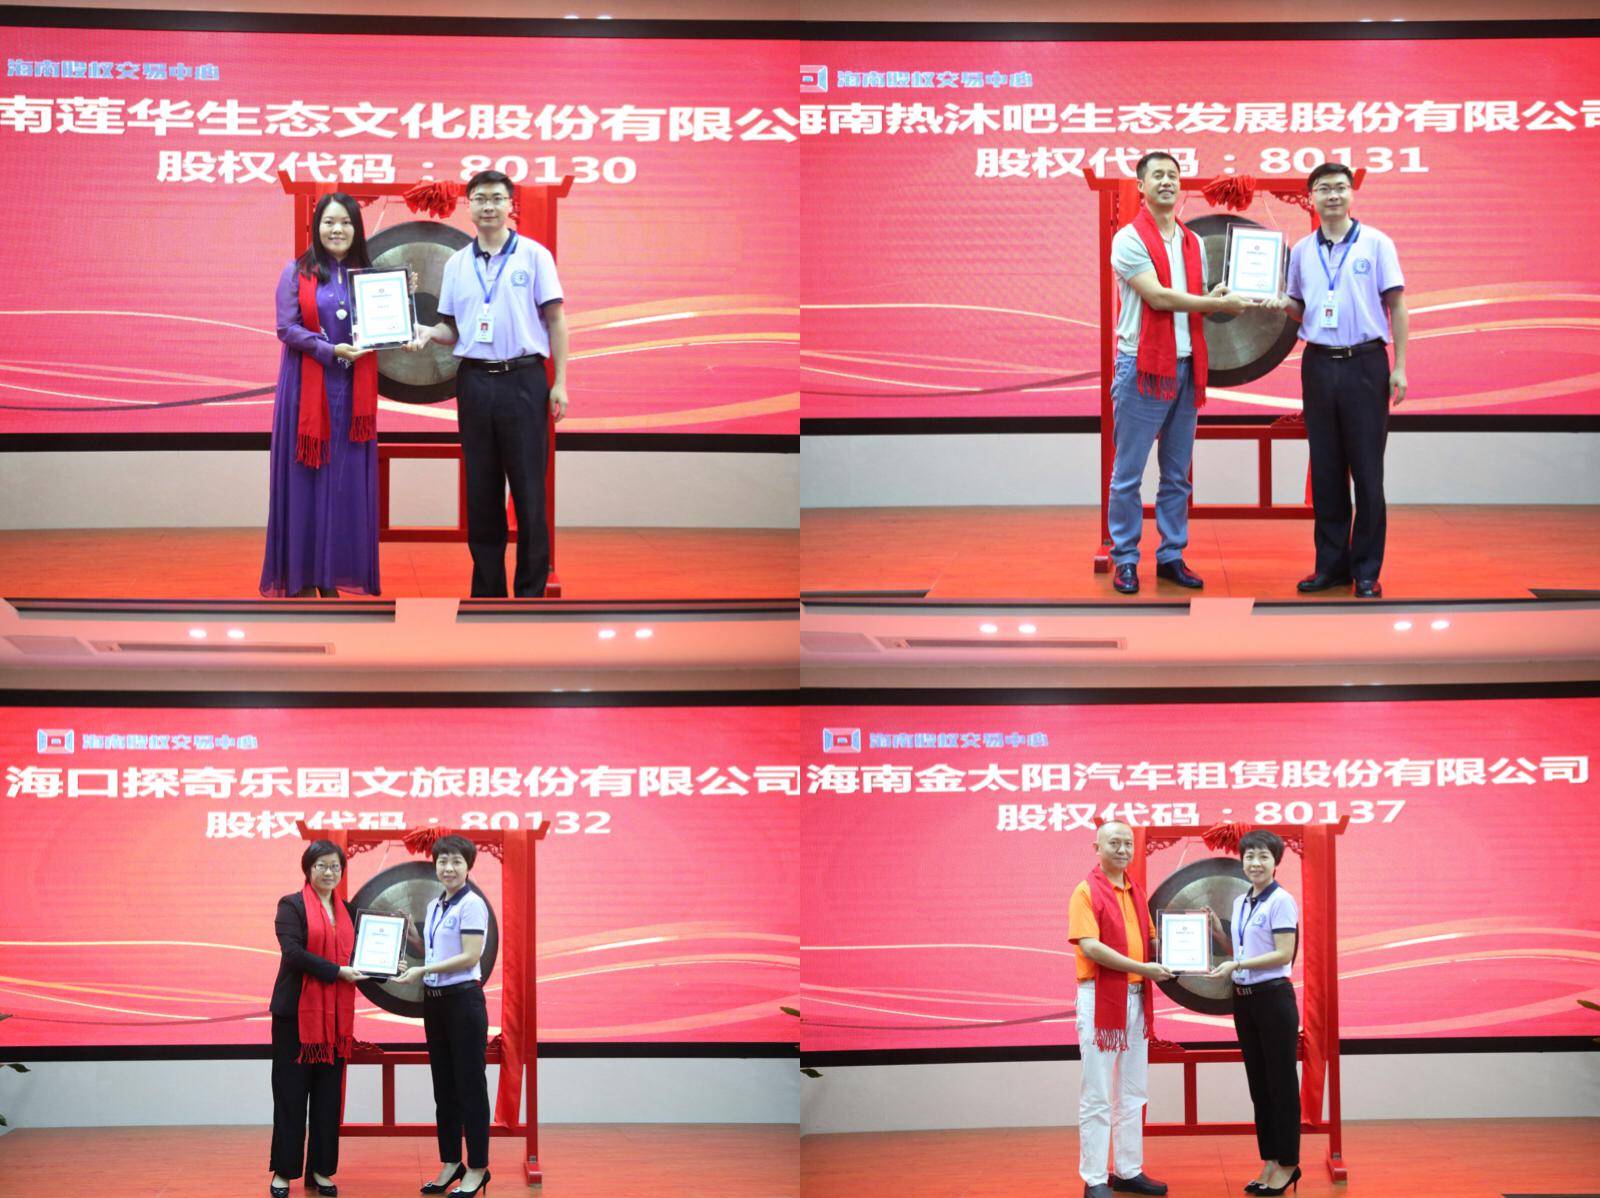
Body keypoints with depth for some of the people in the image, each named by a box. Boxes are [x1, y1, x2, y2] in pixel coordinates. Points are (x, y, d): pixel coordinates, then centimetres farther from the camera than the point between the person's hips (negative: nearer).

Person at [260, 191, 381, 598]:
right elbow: (287, 328, -7)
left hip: (353, 389, 4)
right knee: (305, 476, -1)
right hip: (309, 386, -4)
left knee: (346, 479, 3)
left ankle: (332, 574, 9)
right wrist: (330, 350, -18)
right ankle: (301, 576, 3)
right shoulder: (297, 273, 0)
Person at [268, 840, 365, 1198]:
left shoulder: (346, 911, 15)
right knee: (291, 1092, 0)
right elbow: (293, 953, -16)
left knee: (329, 1095, 6)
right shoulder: (291, 905, -4)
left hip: (335, 1014, 5)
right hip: (297, 1010, -5)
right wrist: (338, 972, -19)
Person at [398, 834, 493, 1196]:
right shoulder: (434, 907, 13)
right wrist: (408, 936, 5)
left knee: (470, 1085, -2)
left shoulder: (472, 905, -12)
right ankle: (451, 1162, 20)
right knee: (444, 1085, 12)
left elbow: (469, 957, -18)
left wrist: (422, 971, -21)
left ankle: (477, 1168, 5)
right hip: (434, 1001, 8)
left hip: (463, 1000, -8)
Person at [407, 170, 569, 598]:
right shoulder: (456, 264, 10)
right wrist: (427, 333, -8)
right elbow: (453, 329, 15)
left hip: (522, 380, -3)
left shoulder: (534, 255, 0)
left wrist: (560, 382, -6)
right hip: (474, 381, 4)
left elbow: (555, 320, -1)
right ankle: (487, 585, 14)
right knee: (481, 489, 7)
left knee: (528, 488, -2)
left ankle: (531, 587, 4)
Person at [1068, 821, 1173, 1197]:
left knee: (1131, 1092, 12)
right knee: (1097, 1095, -3)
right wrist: (1141, 968, -21)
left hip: (1136, 998, 7)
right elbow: (1089, 946, -18)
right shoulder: (1087, 891, -8)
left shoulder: (1136, 891, 13)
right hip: (1100, 997, -7)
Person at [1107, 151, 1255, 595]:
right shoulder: (1130, 238, -7)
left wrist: (1214, 298, -4)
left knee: (1177, 473, 9)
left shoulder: (1193, 242, 14)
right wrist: (1218, 304, -14)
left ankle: (1171, 556, 16)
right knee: (1128, 473, -1)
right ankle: (1125, 559, 6)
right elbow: (1157, 297, -15)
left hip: (1185, 367, 6)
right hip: (1142, 366, -6)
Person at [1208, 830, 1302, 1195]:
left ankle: (1287, 1164, 8)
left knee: (1281, 1083, 0)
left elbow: (1284, 954, -17)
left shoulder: (1281, 901, -11)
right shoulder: (1240, 903, 12)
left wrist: (1237, 965, -22)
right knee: (1258, 1083, 11)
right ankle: (1269, 1161, 18)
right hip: (1244, 999, 8)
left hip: (1274, 998, -8)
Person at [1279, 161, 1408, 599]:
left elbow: (1396, 305, -1)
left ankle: (1366, 570, 5)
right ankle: (1331, 563, 15)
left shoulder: (1376, 243, -2)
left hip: (1365, 363, -3)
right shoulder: (1301, 250, 8)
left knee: (1367, 471, -1)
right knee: (1325, 470, 7)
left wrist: (1399, 367, -7)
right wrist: (1281, 304, -6)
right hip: (1318, 365, 3)